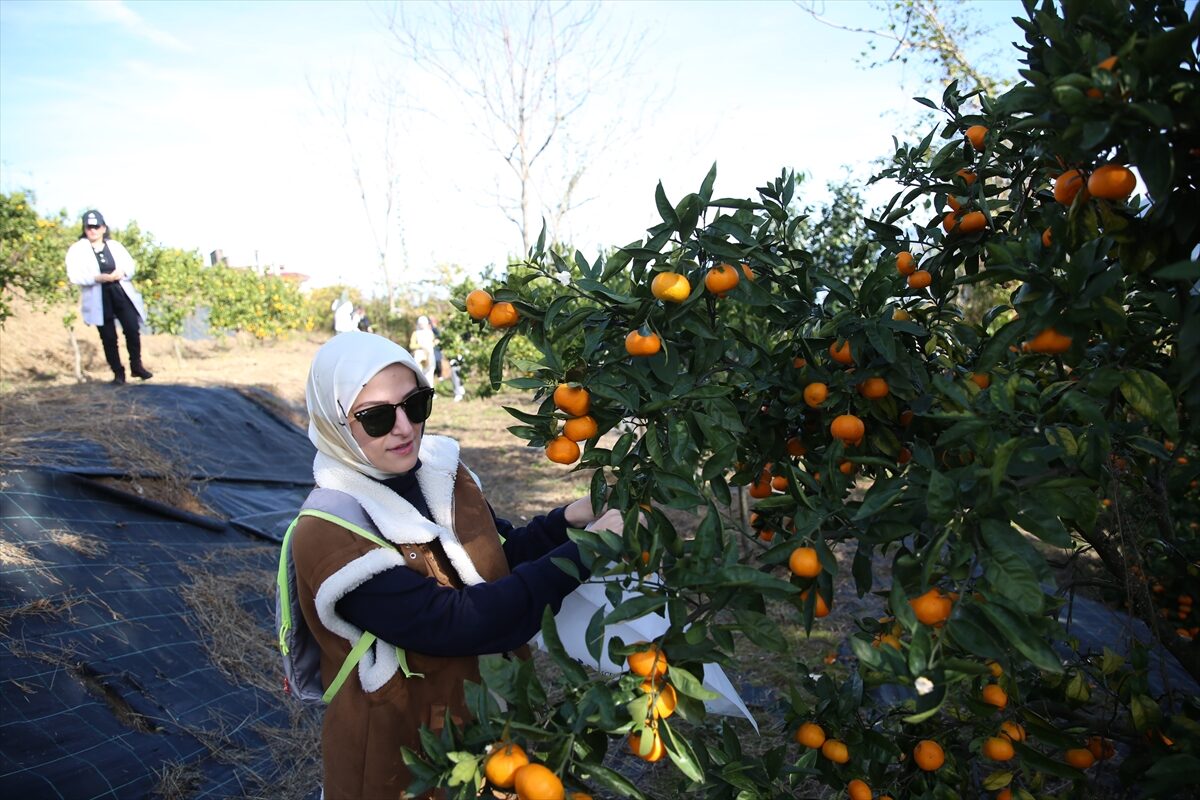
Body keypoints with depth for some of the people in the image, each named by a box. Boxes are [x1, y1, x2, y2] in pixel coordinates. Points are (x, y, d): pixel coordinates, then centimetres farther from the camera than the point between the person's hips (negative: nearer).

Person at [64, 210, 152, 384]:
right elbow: (74, 275, -9)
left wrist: (121, 273, -15)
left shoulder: (115, 245, 12)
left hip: (121, 293, 2)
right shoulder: (77, 249, 1)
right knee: (108, 337, 2)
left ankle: (136, 365, 13)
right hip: (99, 299, -2)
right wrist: (98, 277, -22)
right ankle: (118, 372, 10)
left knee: (133, 329, -3)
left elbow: (130, 266, 7)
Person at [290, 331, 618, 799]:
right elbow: (453, 623, -31)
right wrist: (584, 553, -30)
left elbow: (502, 555, 7)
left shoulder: (441, 472, -6)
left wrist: (566, 522, -12)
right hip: (400, 752, -5)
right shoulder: (329, 535, -25)